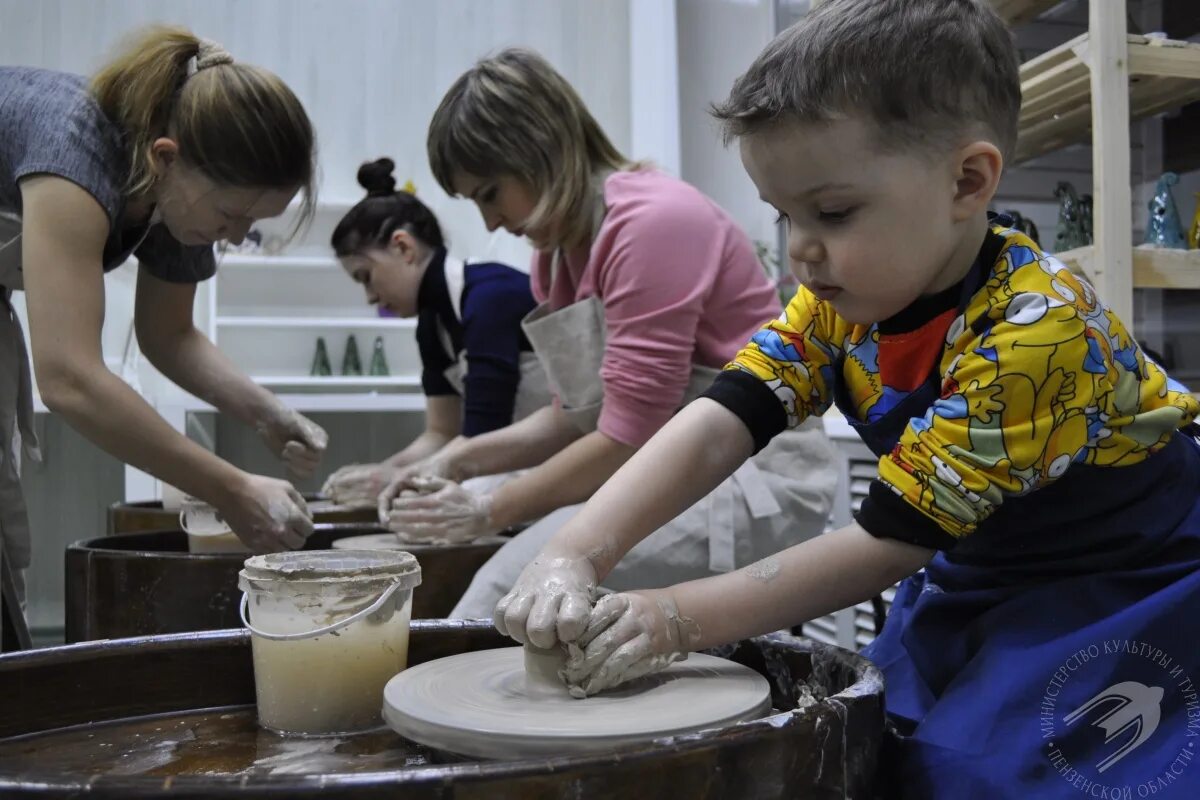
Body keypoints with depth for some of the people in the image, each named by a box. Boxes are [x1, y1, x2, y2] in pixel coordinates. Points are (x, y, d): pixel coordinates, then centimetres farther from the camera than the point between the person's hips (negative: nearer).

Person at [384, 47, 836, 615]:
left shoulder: (652, 221, -17)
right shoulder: (559, 250, 10)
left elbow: (628, 438, -20)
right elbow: (576, 416, 13)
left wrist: (488, 512, -11)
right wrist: (462, 460, 0)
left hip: (759, 480, -8)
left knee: (522, 574, -25)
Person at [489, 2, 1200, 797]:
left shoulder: (1034, 331, -31)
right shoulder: (843, 294, -10)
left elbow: (888, 541, -29)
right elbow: (716, 425, -18)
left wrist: (684, 618, -29)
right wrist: (574, 554, -32)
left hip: (1129, 589, -6)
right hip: (986, 574, 6)